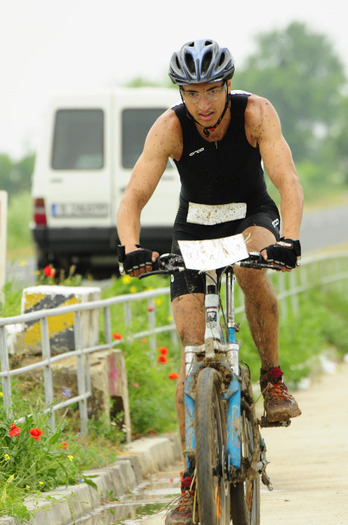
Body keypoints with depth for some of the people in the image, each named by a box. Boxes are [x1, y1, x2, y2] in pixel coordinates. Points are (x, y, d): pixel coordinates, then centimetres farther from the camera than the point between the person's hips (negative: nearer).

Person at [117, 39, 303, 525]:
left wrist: (289, 240, -49)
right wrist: (132, 249, -47)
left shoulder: (256, 112, -25)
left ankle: (273, 379, -16)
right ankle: (191, 482, -4)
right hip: (195, 228, 1)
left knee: (253, 268, -38)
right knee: (193, 354, -8)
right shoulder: (171, 127, -23)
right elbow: (134, 198, -28)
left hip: (252, 217, -1)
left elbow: (288, 181, -33)